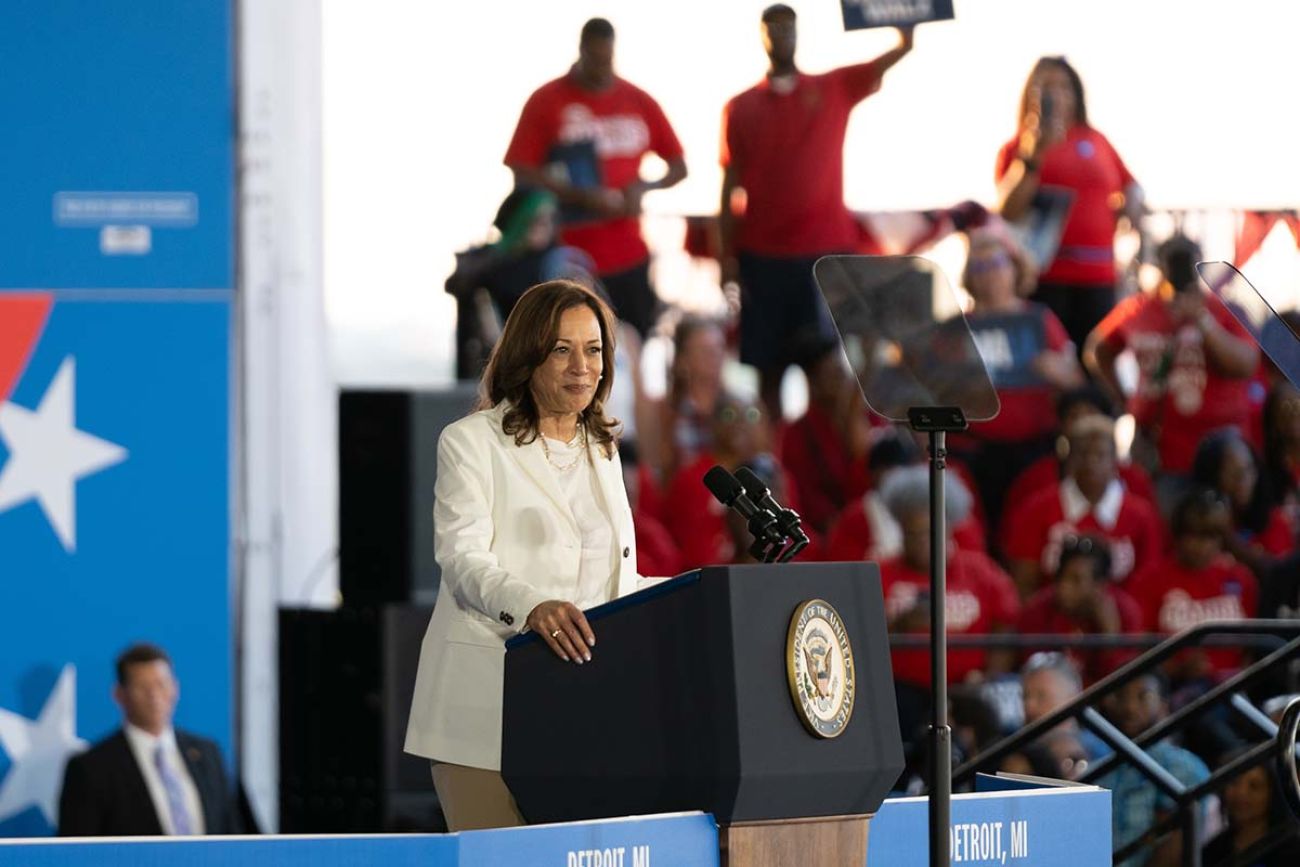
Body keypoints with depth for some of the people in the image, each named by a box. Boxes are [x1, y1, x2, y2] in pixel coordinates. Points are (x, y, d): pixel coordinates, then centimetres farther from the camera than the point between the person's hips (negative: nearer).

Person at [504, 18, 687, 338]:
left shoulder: (639, 101, 7)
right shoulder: (546, 102, -3)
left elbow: (678, 167, 13)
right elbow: (523, 177, -7)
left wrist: (644, 187, -9)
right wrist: (583, 196, -19)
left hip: (630, 259, 3)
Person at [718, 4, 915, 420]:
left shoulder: (835, 87, 6)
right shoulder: (741, 107, 8)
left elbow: (883, 64, -9)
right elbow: (732, 183, 7)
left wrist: (905, 38, -29)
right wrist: (726, 254, 1)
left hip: (827, 250, -1)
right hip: (763, 253, 1)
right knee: (768, 364, 4)